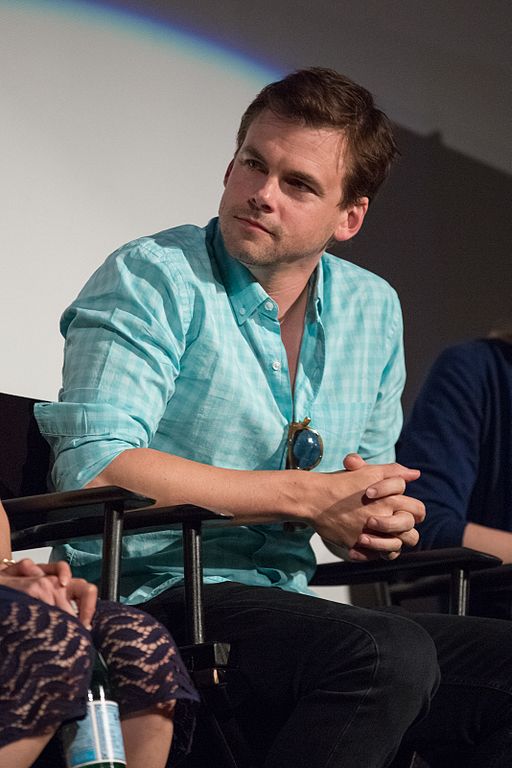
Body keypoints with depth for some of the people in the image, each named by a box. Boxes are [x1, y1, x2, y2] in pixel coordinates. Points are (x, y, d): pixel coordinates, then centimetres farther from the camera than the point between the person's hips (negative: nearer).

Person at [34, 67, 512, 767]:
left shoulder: (373, 308, 15)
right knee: (390, 655, -32)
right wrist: (306, 497, -16)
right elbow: (92, 466, -20)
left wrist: (388, 521, -2)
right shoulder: (153, 278, -6)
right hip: (149, 602, -7)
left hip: (285, 608, 7)